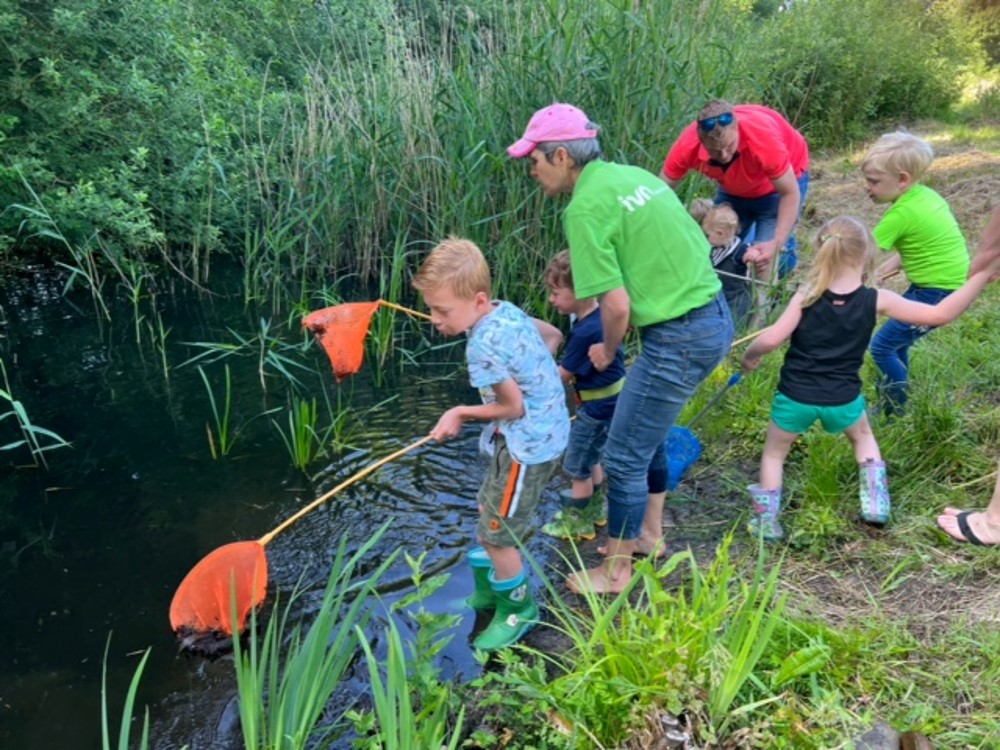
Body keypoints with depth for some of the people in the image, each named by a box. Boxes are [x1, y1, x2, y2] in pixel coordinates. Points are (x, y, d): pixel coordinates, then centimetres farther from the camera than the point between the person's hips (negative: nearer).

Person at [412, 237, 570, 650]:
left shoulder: (483, 344, -27)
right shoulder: (508, 310, -2)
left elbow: (513, 407, -20)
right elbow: (553, 334, 14)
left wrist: (460, 413, -9)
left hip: (528, 446, -10)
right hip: (546, 430, 10)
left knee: (497, 534, 3)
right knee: (489, 512, 23)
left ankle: (519, 609, 26)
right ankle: (487, 591, 42)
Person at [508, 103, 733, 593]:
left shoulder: (585, 208, -16)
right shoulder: (632, 175, 11)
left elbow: (617, 304, -20)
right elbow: (694, 247, 14)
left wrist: (607, 351, 2)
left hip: (679, 339, -9)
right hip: (713, 317, 10)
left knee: (623, 457, 5)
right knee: (648, 433, 25)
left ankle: (616, 571, 22)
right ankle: (649, 533, 42)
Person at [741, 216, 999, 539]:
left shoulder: (807, 295, -11)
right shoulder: (876, 300, -10)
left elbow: (772, 339, -17)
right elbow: (941, 314, -8)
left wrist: (749, 355, 3)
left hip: (795, 395, -1)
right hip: (842, 399, 1)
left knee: (774, 451, 21)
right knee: (863, 435, 34)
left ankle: (767, 520, 21)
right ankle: (875, 501, 26)